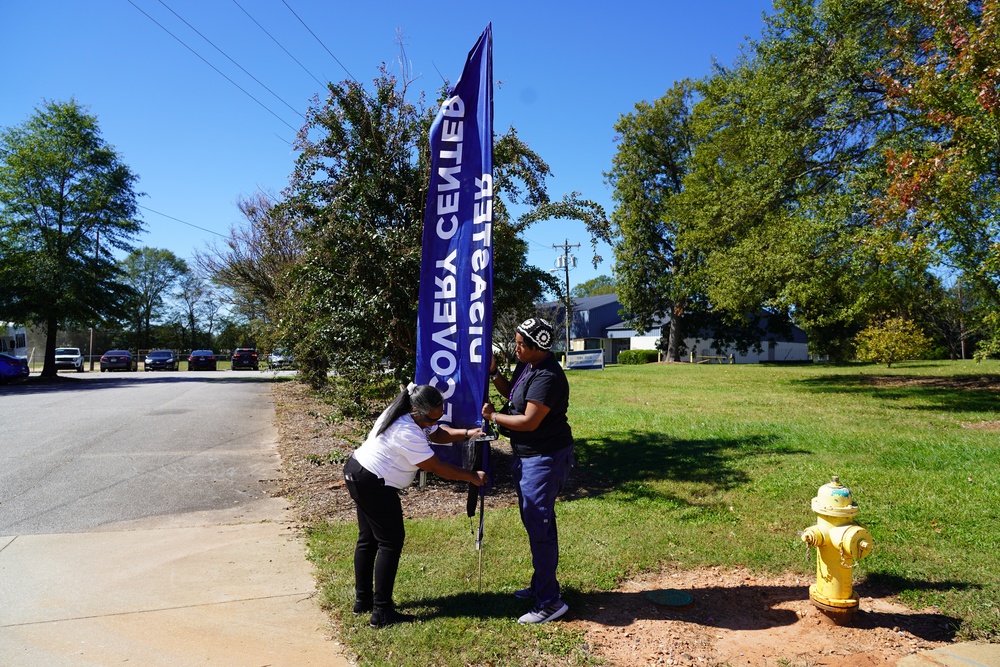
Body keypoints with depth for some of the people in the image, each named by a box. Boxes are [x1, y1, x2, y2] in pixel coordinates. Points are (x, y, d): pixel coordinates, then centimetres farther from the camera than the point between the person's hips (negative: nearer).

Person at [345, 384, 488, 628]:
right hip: (373, 485, -11)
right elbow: (437, 467, -21)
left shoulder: (404, 414, 1)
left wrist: (467, 433, -7)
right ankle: (381, 612, -3)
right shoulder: (408, 433, -28)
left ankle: (362, 599, 28)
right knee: (390, 543, -6)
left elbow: (438, 433, 9)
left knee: (368, 539, 17)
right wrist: (472, 477, -12)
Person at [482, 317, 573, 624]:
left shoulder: (547, 377, -25)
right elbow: (512, 393, 20)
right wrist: (493, 372, 5)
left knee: (539, 525, -6)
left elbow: (529, 422, -25)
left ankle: (549, 602, 4)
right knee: (533, 521, 20)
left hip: (546, 458, -11)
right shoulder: (526, 365, 6)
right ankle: (539, 586, 35)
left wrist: (493, 416, -13)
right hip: (527, 455, 11)